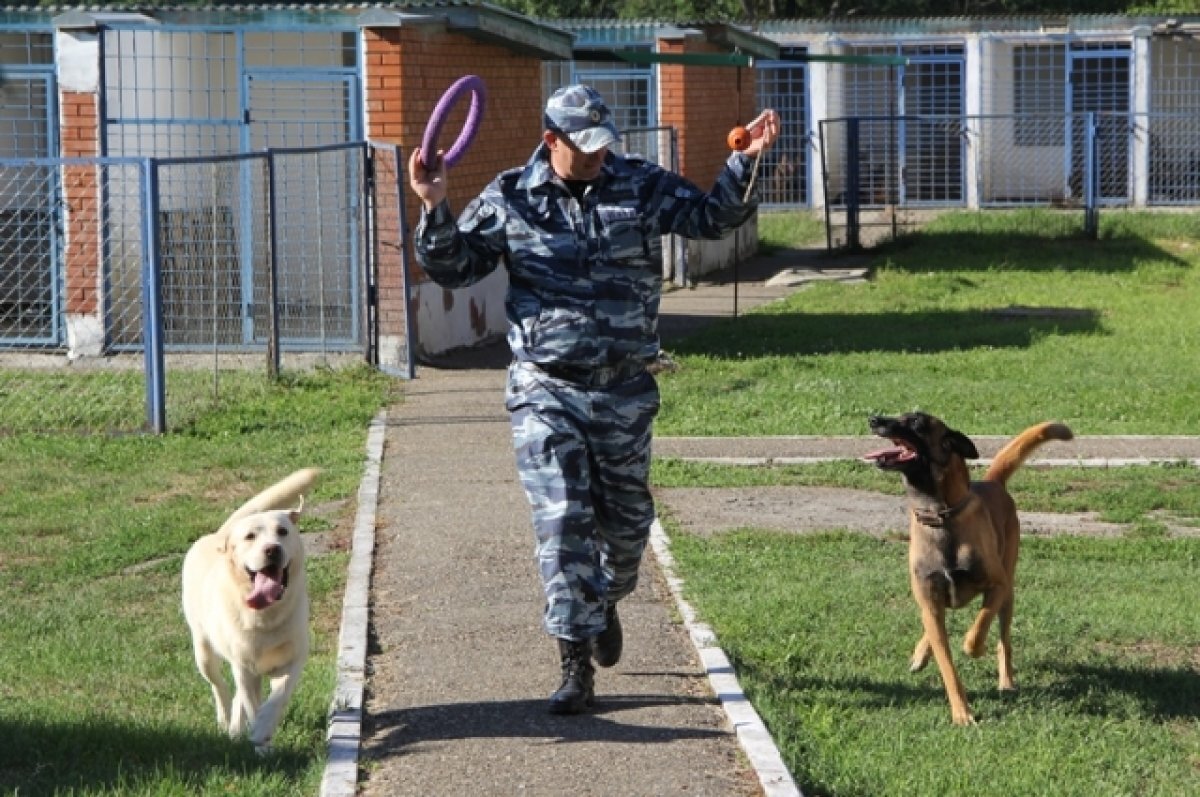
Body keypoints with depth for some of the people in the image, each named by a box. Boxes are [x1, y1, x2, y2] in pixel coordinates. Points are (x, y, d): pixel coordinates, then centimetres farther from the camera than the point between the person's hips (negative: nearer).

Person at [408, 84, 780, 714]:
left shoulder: (641, 187, 3)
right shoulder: (509, 200, 0)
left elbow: (711, 218, 1)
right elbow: (453, 268, 4)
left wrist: (745, 163, -13)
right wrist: (435, 211, -13)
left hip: (625, 390, 2)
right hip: (545, 391, -2)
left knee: (626, 519, 14)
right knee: (562, 523, -9)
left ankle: (606, 604, 46)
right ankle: (575, 667, -4)